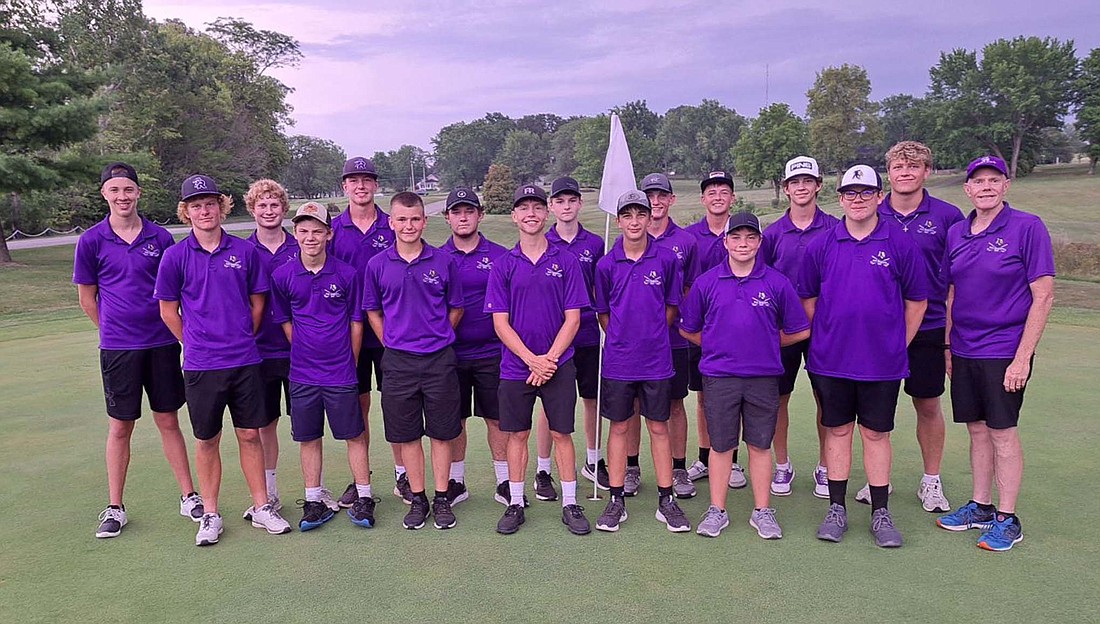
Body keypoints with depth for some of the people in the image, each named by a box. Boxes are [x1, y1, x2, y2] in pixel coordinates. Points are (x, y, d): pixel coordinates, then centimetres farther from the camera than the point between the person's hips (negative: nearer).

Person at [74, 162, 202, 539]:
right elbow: (87, 299, 6)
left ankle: (189, 497, 20)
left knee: (168, 421, 9)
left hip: (162, 344, 1)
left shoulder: (160, 237, 1)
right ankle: (115, 508, 21)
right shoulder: (92, 241, -2)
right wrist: (115, 331, 8)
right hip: (117, 348, -1)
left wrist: (177, 331, 5)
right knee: (120, 427, 7)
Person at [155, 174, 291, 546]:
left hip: (245, 361, 1)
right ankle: (210, 515, 23)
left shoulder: (245, 251, 1)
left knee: (250, 435, 9)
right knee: (207, 441, 9)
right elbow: (168, 311, 5)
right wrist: (197, 344, 5)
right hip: (201, 365, -1)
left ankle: (261, 508, 22)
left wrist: (242, 340, 10)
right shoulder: (175, 256, -2)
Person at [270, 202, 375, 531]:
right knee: (308, 438, 10)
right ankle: (314, 503, 23)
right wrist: (305, 350, 4)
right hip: (302, 373, 2)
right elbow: (284, 321, 9)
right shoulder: (282, 276, -1)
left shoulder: (346, 274, -4)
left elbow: (355, 322, 2)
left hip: (341, 373, -1)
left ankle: (363, 499, 18)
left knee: (355, 435, 5)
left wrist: (350, 362, 3)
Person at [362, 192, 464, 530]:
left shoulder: (444, 261, -1)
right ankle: (418, 499, 24)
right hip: (398, 361, 1)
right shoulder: (377, 265, 1)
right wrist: (392, 343, 4)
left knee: (442, 432, 8)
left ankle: (441, 499, 21)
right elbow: (372, 311, 11)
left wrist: (436, 337, 4)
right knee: (407, 434, 9)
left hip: (439, 359, -1)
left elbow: (456, 309, 8)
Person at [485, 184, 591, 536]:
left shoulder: (566, 261, 0)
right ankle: (515, 504, 22)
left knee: (562, 433, 7)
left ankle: (570, 504, 19)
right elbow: (500, 323, -3)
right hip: (515, 367, 1)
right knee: (517, 435, 10)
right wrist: (532, 360, -13)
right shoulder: (503, 266, 1)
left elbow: (573, 318, -3)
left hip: (559, 365, -1)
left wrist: (550, 358, -12)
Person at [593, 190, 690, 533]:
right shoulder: (606, 264, -1)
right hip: (618, 361, 0)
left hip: (657, 360, 0)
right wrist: (622, 338, 5)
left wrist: (651, 335, 5)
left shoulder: (666, 259, -1)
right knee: (619, 427, 8)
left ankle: (666, 501, 18)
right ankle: (617, 501, 18)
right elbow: (603, 312, 9)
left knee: (659, 427, 8)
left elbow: (672, 306, 8)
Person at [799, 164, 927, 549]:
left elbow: (916, 300, 5)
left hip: (882, 361, -1)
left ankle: (880, 513, 21)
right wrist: (824, 337, 5)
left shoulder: (900, 244, -1)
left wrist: (898, 344, 3)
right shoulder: (821, 246, 2)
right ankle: (837, 509, 21)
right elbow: (807, 299, 10)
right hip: (830, 359, 1)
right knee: (837, 430, 10)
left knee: (876, 433, 8)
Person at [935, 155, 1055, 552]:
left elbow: (1043, 296, -11)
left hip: (1004, 351, -5)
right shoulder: (956, 233, 7)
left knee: (1003, 432, 2)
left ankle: (1007, 519, 15)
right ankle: (980, 507, 27)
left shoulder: (1027, 227, -9)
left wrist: (1023, 357, -15)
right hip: (964, 352, 5)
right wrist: (947, 346, 10)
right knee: (977, 429, 13)